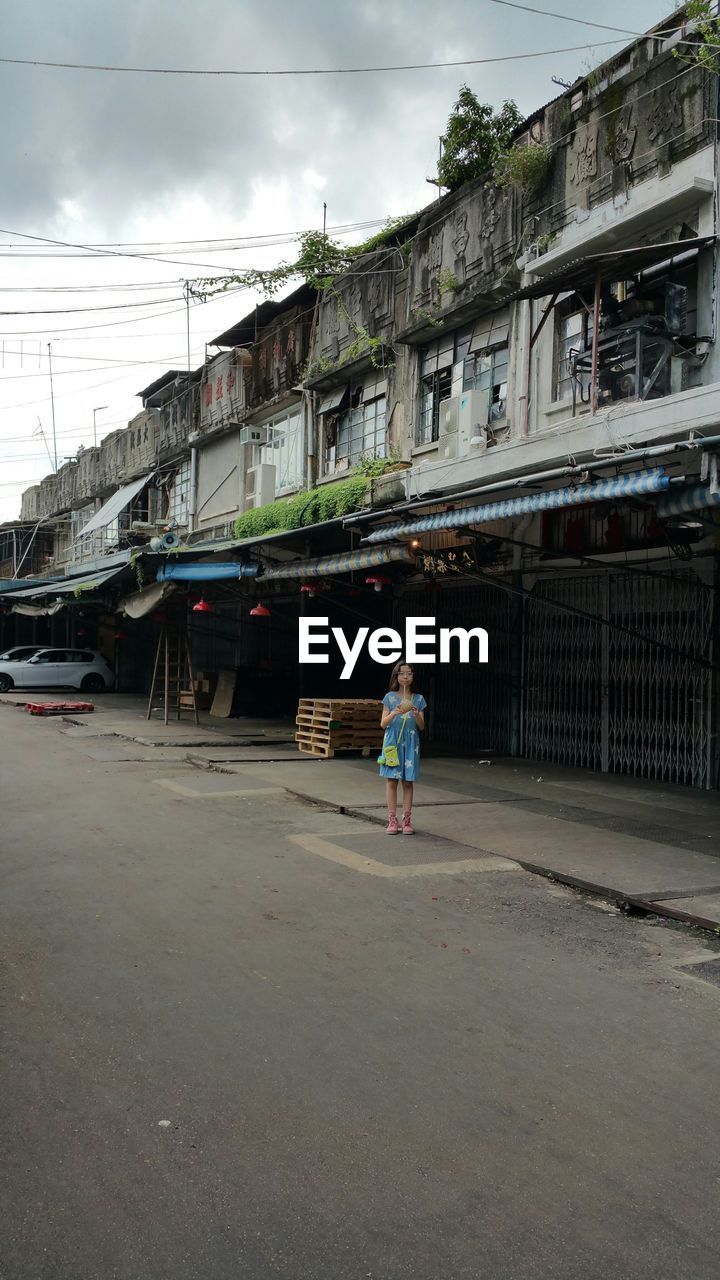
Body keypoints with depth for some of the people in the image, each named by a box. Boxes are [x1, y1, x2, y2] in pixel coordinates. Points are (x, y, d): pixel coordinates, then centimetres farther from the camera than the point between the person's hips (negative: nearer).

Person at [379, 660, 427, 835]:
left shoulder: (418, 699, 5)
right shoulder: (390, 697, 2)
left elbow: (422, 726, 3)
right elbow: (383, 724, -2)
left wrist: (416, 715, -18)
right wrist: (394, 713, -19)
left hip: (410, 744, 1)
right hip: (392, 742, -1)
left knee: (408, 781, 3)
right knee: (392, 780, 0)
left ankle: (407, 820, 8)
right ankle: (392, 820, 6)